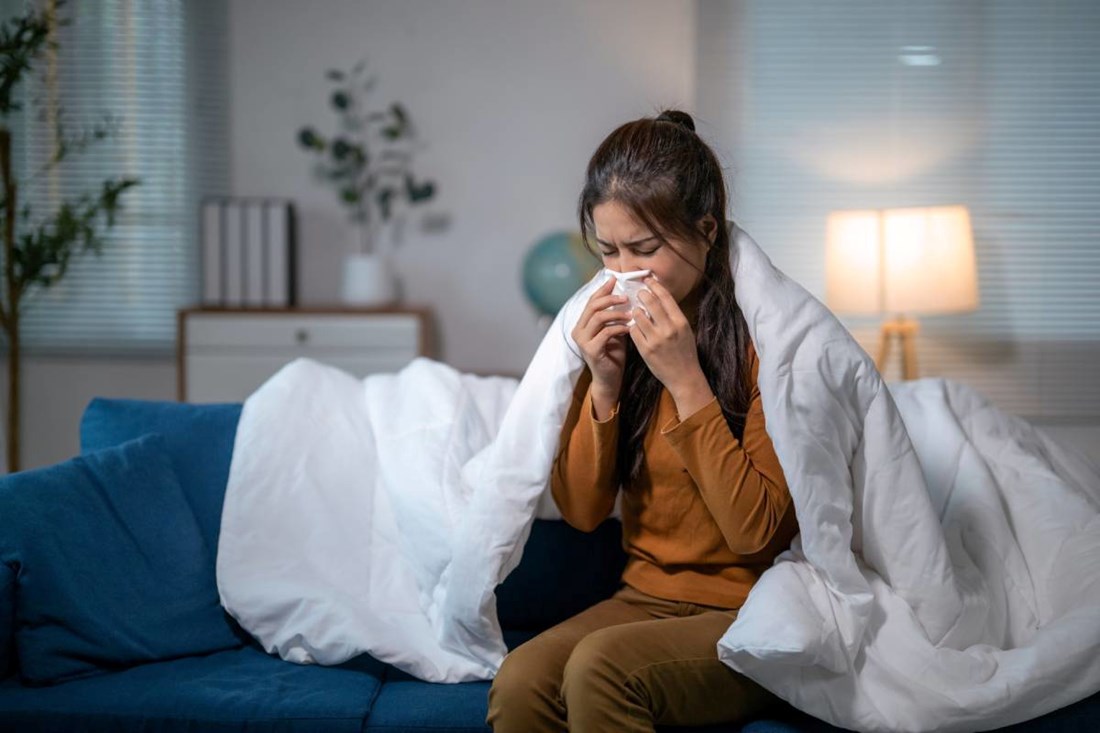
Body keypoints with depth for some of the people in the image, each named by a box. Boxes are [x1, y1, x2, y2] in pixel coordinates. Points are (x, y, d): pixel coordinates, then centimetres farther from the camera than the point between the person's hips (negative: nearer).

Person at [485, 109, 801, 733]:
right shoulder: (618, 330, 3)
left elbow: (756, 530, -18)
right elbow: (582, 512, 3)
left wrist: (685, 380, -22)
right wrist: (604, 384, -11)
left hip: (751, 616, -4)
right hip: (645, 600, 5)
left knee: (599, 665, -32)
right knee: (519, 681, -25)